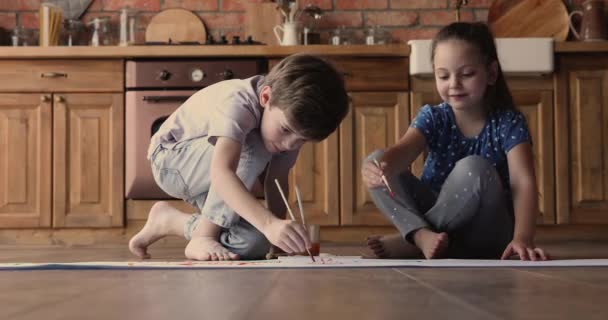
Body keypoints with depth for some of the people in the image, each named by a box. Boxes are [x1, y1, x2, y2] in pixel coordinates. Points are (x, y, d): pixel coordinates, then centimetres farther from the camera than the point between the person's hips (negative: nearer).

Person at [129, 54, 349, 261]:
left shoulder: (292, 116, -16)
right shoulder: (237, 103, -37)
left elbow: (276, 179, -7)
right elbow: (221, 173, -53)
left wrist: (280, 231, -19)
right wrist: (269, 223, -64)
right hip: (170, 160, -6)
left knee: (255, 243, -17)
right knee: (252, 149, -34)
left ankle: (169, 221, 4)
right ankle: (203, 237, -21)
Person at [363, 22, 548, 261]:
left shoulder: (508, 123, -11)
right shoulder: (432, 118, -4)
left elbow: (523, 183, -25)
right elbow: (402, 152, -24)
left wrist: (522, 238, -44)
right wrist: (381, 167, -50)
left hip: (487, 232, -3)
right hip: (438, 215, 3)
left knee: (472, 169, -33)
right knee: (376, 159, -16)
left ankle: (409, 242, -22)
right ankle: (422, 235, -32)